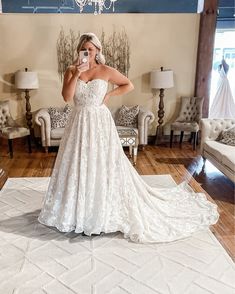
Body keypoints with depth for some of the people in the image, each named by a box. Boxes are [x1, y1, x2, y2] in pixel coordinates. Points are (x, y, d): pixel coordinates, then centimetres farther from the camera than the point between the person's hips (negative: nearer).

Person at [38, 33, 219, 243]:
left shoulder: (106, 71, -2)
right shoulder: (71, 71, 3)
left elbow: (129, 85, 7)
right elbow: (66, 97, -10)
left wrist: (109, 95, -3)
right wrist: (76, 74, -20)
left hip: (100, 123, -2)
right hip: (79, 124, 3)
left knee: (103, 166, 2)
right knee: (78, 166, 9)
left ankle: (103, 211, 19)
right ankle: (78, 210, 28)